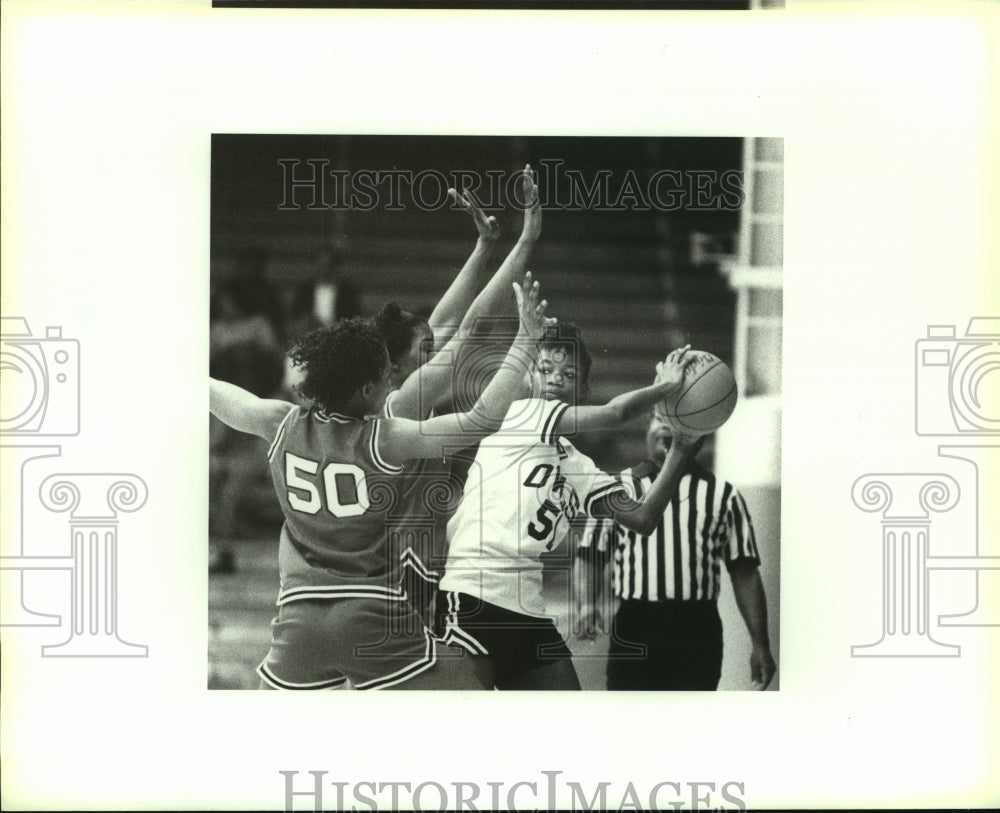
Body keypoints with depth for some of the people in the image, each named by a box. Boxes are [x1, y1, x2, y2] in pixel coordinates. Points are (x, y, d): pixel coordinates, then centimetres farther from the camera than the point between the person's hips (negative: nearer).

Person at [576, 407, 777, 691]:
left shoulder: (723, 495, 9)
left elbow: (744, 574, 7)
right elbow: (590, 556, 7)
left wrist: (760, 645, 1)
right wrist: (587, 601, -12)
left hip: (698, 633, 0)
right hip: (634, 628, 0)